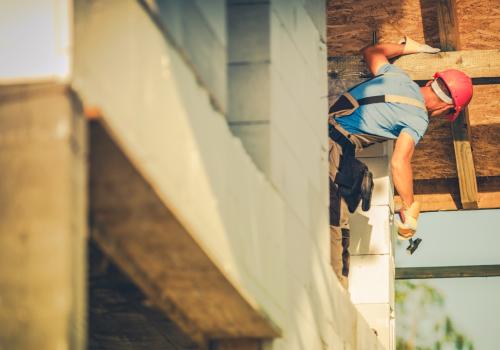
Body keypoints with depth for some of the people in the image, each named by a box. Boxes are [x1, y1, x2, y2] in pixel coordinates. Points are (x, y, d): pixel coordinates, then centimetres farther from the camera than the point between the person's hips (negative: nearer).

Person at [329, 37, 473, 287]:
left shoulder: (398, 76, 15)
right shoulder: (418, 119, -5)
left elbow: (371, 52, 34)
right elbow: (399, 163, -15)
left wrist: (406, 47, 47)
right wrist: (410, 210, -5)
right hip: (335, 149, -8)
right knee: (335, 229, -9)